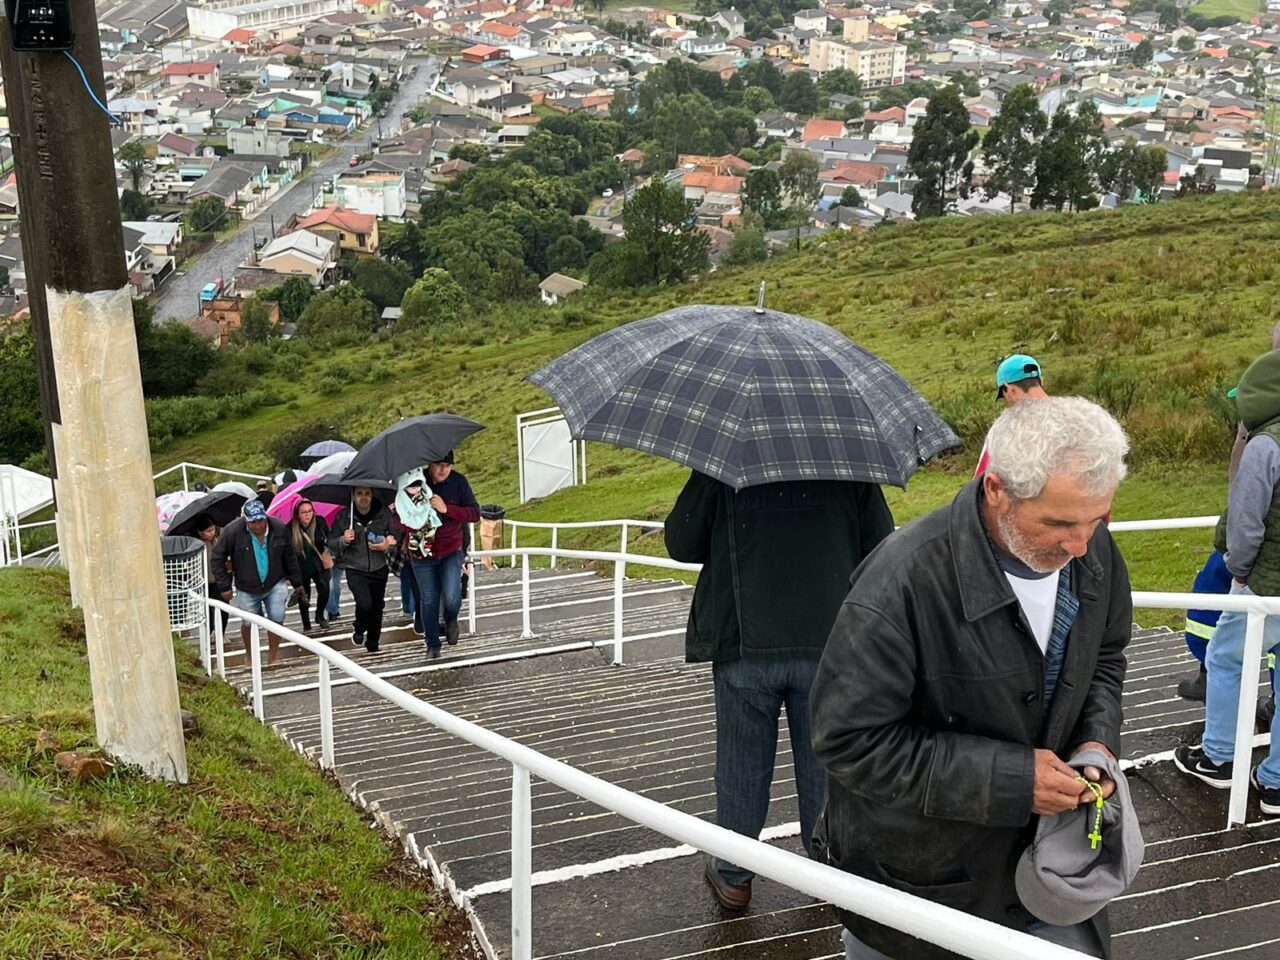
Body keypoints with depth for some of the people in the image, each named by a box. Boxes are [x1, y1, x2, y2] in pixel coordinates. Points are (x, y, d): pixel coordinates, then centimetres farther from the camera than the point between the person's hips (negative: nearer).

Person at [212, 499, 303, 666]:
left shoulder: (279, 528, -13)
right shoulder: (232, 530, -20)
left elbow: (290, 556, -1)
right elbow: (218, 557, -10)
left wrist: (296, 582, 7)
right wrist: (224, 586, -9)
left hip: (275, 584, 1)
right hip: (247, 588, -1)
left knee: (277, 619, -10)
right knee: (249, 623, 9)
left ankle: (272, 655, 13)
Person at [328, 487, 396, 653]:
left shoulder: (383, 514, -5)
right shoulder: (343, 517, -5)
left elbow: (397, 539, 2)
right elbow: (331, 544, 2)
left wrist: (387, 546, -18)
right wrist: (344, 540, -18)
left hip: (379, 570, 2)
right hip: (355, 570, -2)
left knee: (377, 608, 12)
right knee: (364, 604, -22)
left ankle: (373, 645, 33)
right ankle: (359, 630, 11)